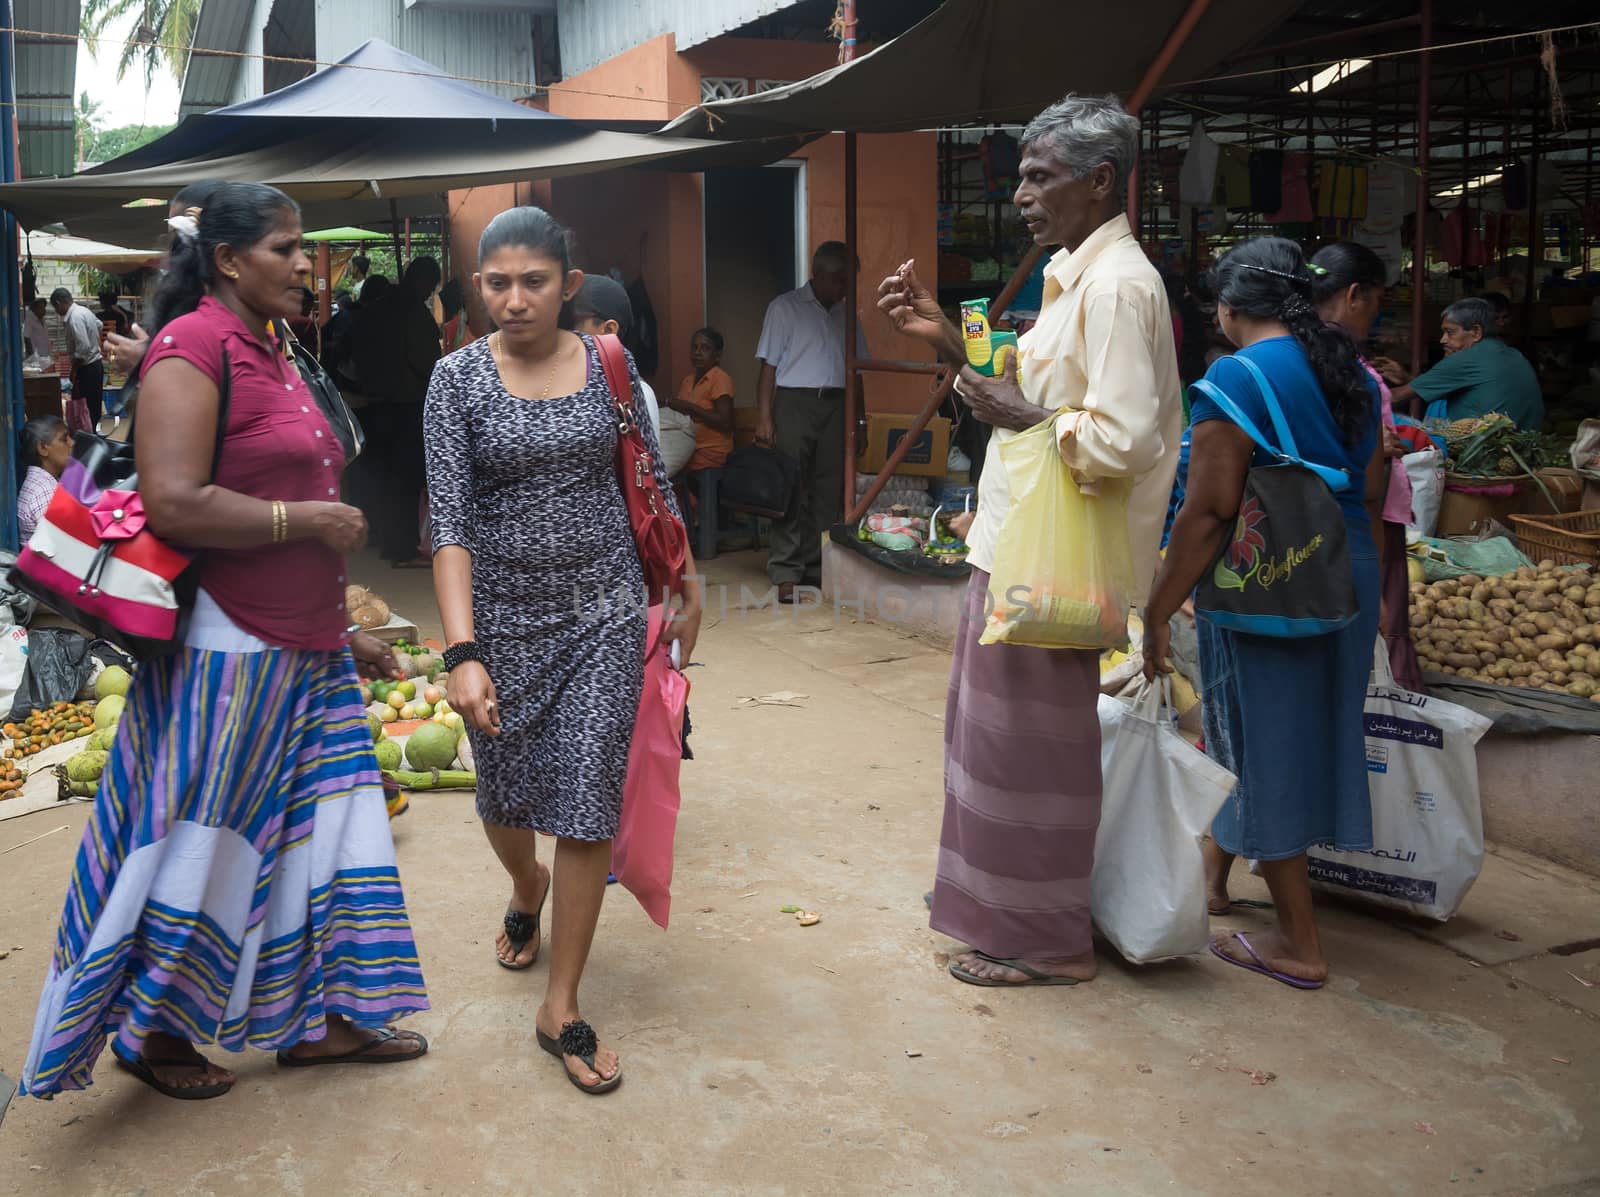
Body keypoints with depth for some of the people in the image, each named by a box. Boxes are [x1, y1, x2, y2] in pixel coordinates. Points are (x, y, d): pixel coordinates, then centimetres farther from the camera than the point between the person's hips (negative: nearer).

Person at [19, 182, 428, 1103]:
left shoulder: (272, 354, 15)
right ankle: (151, 1033, 22)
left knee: (328, 827, 13)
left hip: (305, 654, 9)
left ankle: (323, 1016, 26)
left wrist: (344, 630, 22)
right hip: (228, 655, -9)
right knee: (203, 848, 3)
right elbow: (173, 505, -24)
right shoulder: (193, 346, -14)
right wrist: (308, 518, -17)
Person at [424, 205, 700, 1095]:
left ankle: (562, 1008, 9)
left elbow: (653, 487, 9)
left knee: (590, 800, -3)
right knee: (505, 793, 15)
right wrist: (463, 653, -22)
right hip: (503, 612, 0)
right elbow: (449, 519, -13)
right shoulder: (459, 379, -6)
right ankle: (529, 888, 52)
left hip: (603, 609, 0)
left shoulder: (609, 365, -1)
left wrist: (688, 591, 13)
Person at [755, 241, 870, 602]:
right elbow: (769, 366, -1)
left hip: (836, 406, 4)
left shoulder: (847, 315, 16)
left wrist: (861, 418, 12)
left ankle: (817, 567, 10)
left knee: (829, 490, 2)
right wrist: (764, 418, -8)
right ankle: (786, 574, -5)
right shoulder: (785, 308, 3)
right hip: (794, 402, -4)